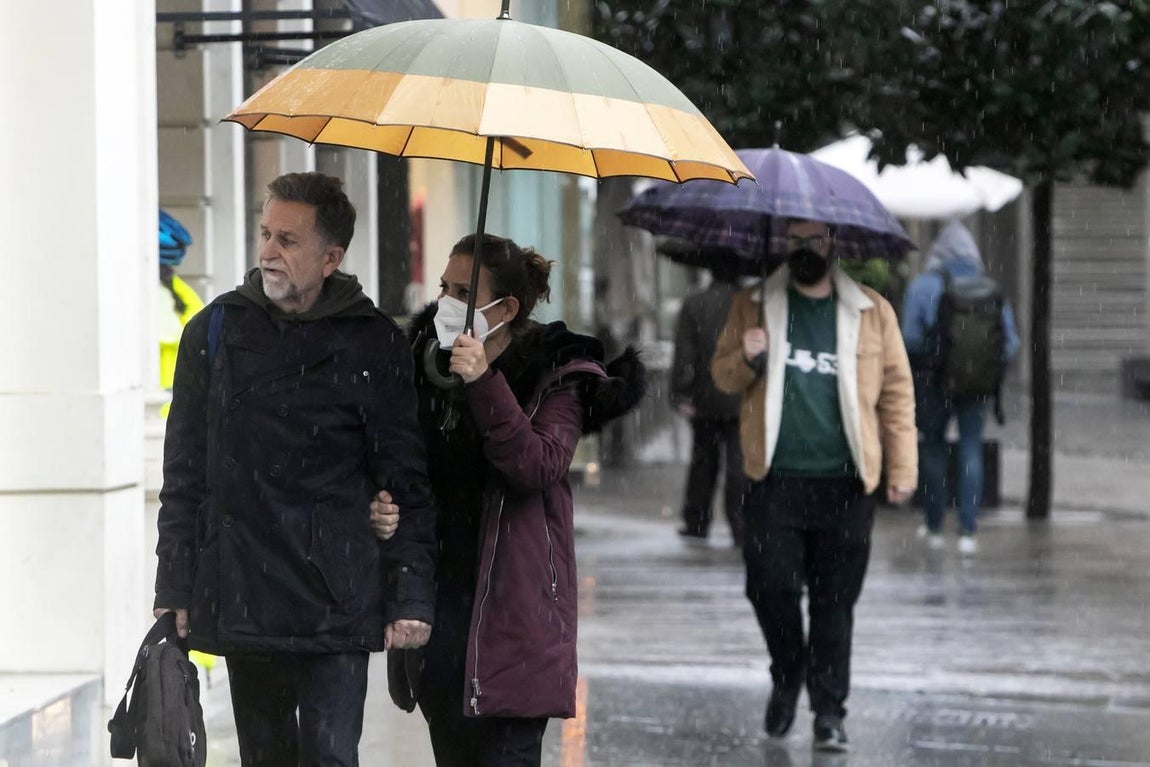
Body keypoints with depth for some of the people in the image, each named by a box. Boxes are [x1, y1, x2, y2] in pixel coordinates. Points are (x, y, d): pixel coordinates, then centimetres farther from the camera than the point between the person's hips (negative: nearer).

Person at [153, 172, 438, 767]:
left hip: (337, 606, -3)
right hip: (240, 601, 3)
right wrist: (175, 589, 5)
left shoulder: (373, 345, 1)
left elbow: (409, 484, 2)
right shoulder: (215, 332, 7)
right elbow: (183, 476, 10)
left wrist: (412, 599, -5)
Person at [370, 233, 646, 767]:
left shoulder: (556, 376, -5)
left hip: (511, 610, -5)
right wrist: (383, 509, -6)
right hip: (436, 603, 5)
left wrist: (485, 384, -27)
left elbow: (539, 466, -22)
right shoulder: (425, 366, 9)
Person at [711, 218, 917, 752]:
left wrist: (902, 469, -2)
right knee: (771, 587, -2)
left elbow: (896, 392, 5)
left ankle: (828, 712, 9)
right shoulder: (753, 306, 10)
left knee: (835, 602, 1)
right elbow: (722, 374, 12)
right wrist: (746, 359, -12)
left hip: (845, 485, 0)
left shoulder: (872, 312, 7)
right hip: (776, 481, 1)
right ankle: (787, 677, 24)